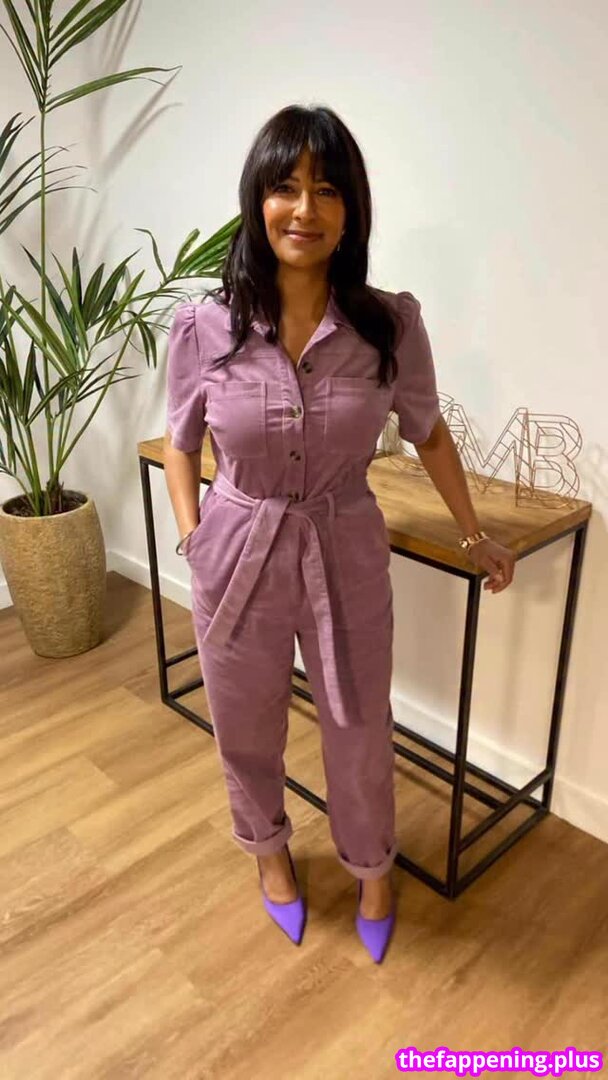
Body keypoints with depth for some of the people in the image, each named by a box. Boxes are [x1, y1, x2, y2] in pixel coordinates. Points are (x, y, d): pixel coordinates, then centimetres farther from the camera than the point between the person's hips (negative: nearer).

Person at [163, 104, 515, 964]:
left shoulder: (392, 323, -12)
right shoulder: (202, 327, -12)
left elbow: (429, 434, 4)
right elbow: (181, 441, 4)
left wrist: (476, 537, 10)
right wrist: (192, 538, -5)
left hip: (347, 558, 0)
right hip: (238, 560, 1)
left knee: (361, 733, 18)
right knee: (246, 730, 20)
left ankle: (371, 865, 50)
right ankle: (269, 848, 54)